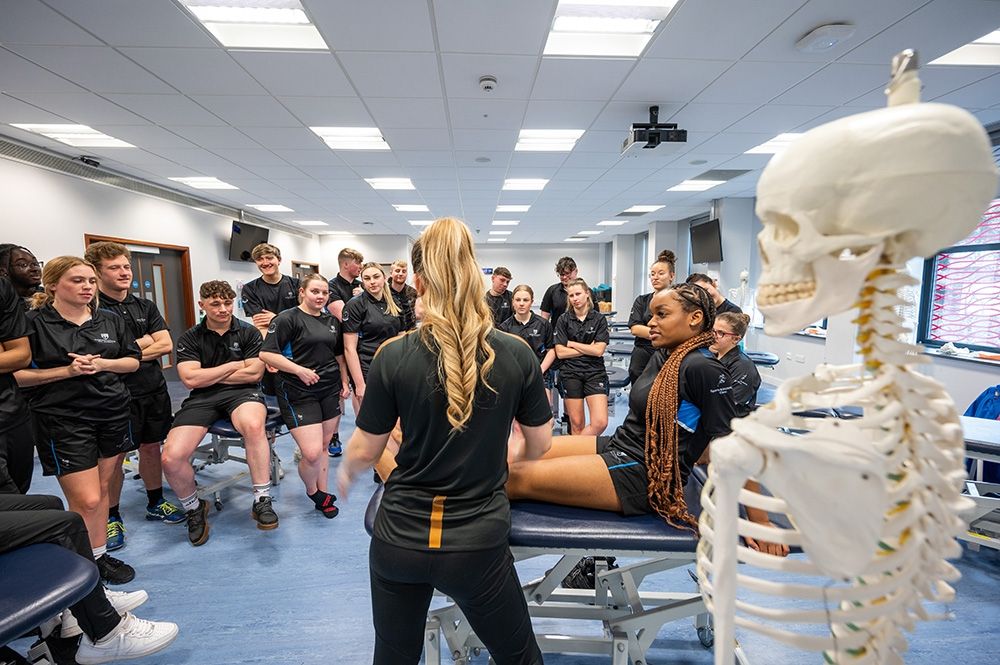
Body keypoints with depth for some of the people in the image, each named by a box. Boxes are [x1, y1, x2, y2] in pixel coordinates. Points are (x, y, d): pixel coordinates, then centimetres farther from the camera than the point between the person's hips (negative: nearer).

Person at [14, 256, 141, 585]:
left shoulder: (111, 319, 7)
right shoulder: (33, 323, -6)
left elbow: (133, 361, 10)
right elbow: (16, 374, -5)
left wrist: (102, 364, -8)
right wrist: (67, 371, -17)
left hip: (113, 413, 4)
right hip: (63, 419, -4)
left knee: (102, 489, 12)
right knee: (86, 500, -5)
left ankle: (100, 555, 26)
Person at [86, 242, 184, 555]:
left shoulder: (145, 306, 9)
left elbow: (166, 345, 0)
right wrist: (145, 341, -8)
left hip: (154, 390, 5)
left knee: (151, 447, 14)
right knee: (114, 457, 5)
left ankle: (156, 504, 30)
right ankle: (111, 517, 22)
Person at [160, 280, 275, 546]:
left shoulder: (248, 333, 6)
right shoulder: (190, 338, 9)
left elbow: (254, 373, -4)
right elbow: (191, 379, -4)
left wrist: (208, 376, 1)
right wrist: (234, 365, -1)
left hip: (241, 393, -2)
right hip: (202, 399, 2)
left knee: (254, 426, -39)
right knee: (171, 458, -18)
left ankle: (262, 501, -25)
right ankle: (194, 508, 14)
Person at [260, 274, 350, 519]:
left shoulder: (332, 320, 11)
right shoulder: (288, 318, -8)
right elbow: (266, 354, -14)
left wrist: (344, 382, 15)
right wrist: (299, 370, -20)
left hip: (329, 389, 6)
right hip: (298, 393, -5)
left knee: (323, 446, 13)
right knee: (312, 453, -9)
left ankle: (323, 493, 30)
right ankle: (312, 491, 21)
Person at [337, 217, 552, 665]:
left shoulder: (394, 355, -14)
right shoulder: (517, 354, -12)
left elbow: (364, 451, -4)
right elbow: (540, 444, 0)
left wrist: (345, 473, 19)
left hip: (399, 539, 1)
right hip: (478, 541, 0)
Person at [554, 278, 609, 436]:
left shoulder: (599, 319, 2)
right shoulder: (563, 320, 2)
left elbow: (599, 350, -7)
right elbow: (560, 352, -4)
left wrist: (572, 343, -5)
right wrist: (587, 349, -7)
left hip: (595, 372, 0)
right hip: (570, 373, 0)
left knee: (601, 422, -12)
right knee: (577, 424, 5)